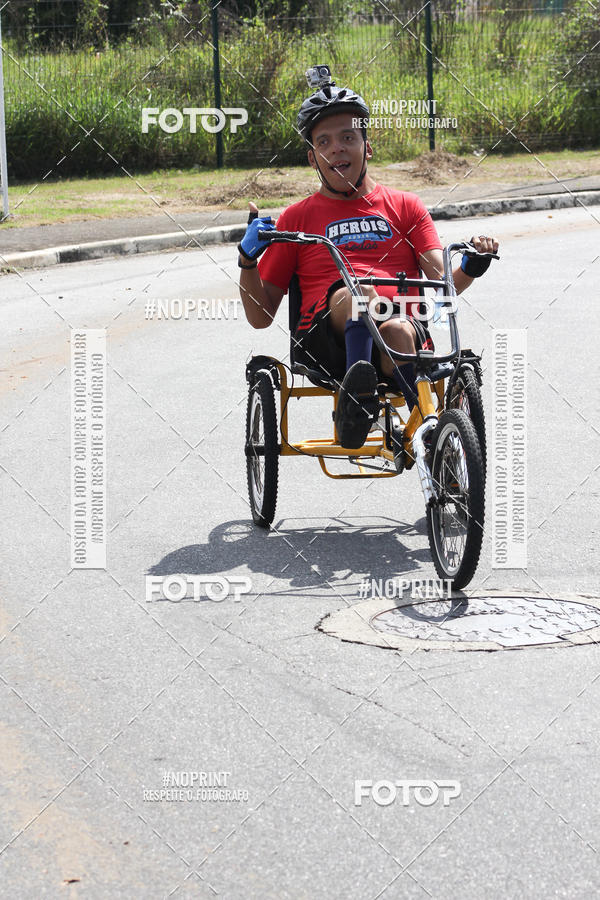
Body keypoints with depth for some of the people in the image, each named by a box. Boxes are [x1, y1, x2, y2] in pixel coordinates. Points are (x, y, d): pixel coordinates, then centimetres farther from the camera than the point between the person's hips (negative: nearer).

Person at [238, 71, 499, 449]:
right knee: (356, 292, -35)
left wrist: (470, 268, -14)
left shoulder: (405, 207, 23)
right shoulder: (297, 217, 22)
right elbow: (261, 315, 19)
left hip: (404, 338, 1)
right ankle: (358, 398, -50)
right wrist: (248, 260, 0)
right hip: (327, 342, 0)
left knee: (396, 329, -37)